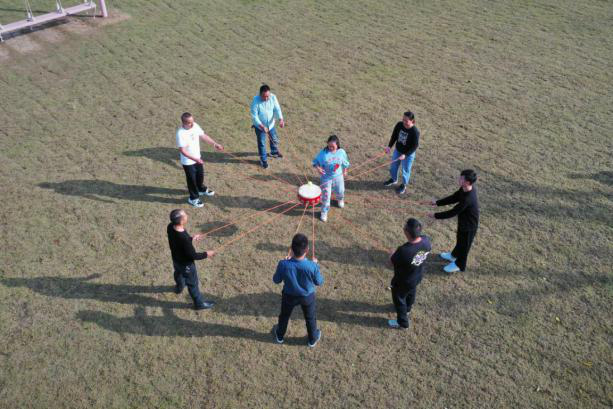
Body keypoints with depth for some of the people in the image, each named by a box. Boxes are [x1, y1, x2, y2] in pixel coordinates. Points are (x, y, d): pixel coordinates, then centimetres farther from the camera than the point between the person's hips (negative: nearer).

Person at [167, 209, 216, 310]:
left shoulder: (170, 227, -21)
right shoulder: (184, 238, -43)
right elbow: (192, 255, -29)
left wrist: (191, 238, 6)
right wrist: (206, 254, -14)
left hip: (176, 259, 7)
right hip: (186, 264, -7)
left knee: (179, 273, 37)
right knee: (192, 283, 17)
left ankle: (179, 287, 68)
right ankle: (199, 303, 40)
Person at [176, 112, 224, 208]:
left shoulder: (195, 126, -12)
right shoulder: (181, 133, -31)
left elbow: (204, 136, 1)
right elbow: (182, 150, -30)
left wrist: (215, 144, -3)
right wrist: (194, 159, -36)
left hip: (197, 158, 7)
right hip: (188, 161, -7)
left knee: (200, 174, 27)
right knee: (192, 179, 11)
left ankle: (201, 189, 55)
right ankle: (193, 198, 32)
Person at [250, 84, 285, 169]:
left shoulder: (273, 97, -18)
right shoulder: (256, 100, -28)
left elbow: (277, 109, -16)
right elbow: (254, 116, -26)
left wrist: (281, 119, -35)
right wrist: (261, 126, -36)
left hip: (270, 124, 4)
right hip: (259, 125, -4)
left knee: (274, 139, 23)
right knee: (261, 143, 6)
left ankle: (274, 152, 53)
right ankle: (263, 159, 28)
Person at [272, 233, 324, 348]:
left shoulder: (283, 264, -34)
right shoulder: (312, 266, -35)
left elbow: (276, 280, -13)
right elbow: (319, 282, -15)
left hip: (289, 296, 1)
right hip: (307, 297, -1)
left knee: (284, 316, 30)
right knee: (310, 318, 28)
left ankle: (279, 336, 55)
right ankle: (312, 339, 51)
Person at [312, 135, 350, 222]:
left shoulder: (341, 152, -11)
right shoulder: (323, 152, -19)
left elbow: (345, 163, 6)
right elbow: (315, 161, -10)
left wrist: (344, 171, 15)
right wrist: (318, 168, -29)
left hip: (338, 176, 3)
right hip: (326, 177, -3)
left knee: (340, 191, 22)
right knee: (326, 195, 0)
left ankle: (340, 200, 60)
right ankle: (324, 212, 19)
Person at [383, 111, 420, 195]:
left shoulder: (415, 131, -28)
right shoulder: (399, 125, -14)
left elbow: (415, 146, -22)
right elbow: (394, 136, 0)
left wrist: (405, 154, -27)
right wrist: (389, 146, -9)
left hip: (408, 154, -5)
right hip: (397, 151, 6)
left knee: (406, 170, 12)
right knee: (393, 166, 21)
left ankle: (403, 185, 36)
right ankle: (394, 179, 50)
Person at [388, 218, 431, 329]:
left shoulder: (404, 251, -45)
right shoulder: (426, 240, -25)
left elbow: (391, 261, -24)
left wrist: (395, 252, -3)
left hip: (403, 281, -6)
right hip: (417, 276, 6)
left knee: (399, 299, 23)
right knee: (411, 293, 35)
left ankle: (402, 322, 46)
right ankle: (407, 309, 65)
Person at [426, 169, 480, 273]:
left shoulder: (468, 199, -41)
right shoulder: (465, 189, -15)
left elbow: (452, 212, -34)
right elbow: (454, 198, 0)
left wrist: (436, 215, -25)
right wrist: (437, 203, -3)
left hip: (469, 226, -8)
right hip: (463, 221, 8)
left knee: (464, 245, 17)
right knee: (459, 240, 32)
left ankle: (459, 264, 42)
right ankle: (454, 255, 58)